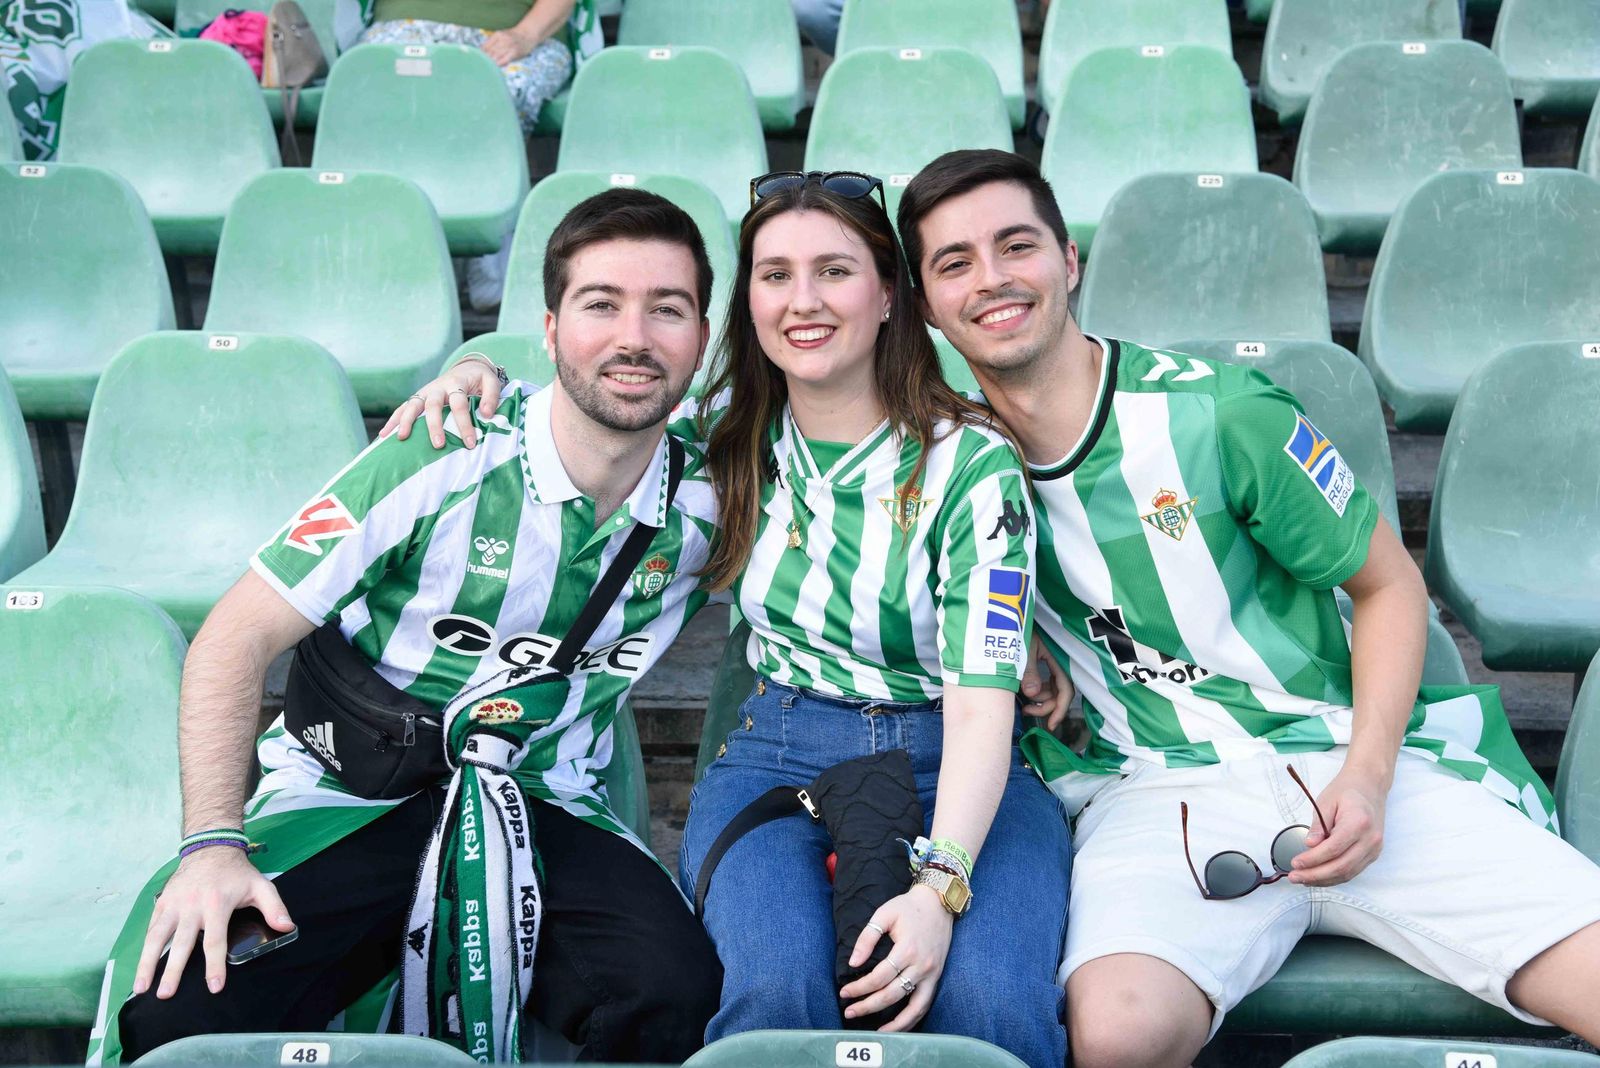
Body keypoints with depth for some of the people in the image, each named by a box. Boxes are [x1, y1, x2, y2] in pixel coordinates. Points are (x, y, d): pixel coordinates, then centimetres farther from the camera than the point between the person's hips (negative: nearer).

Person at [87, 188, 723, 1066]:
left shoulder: (706, 507, -3)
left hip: (542, 807, 3)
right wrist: (214, 844, -19)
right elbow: (236, 639, -10)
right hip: (352, 796, -2)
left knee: (676, 995, -28)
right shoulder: (439, 464, -12)